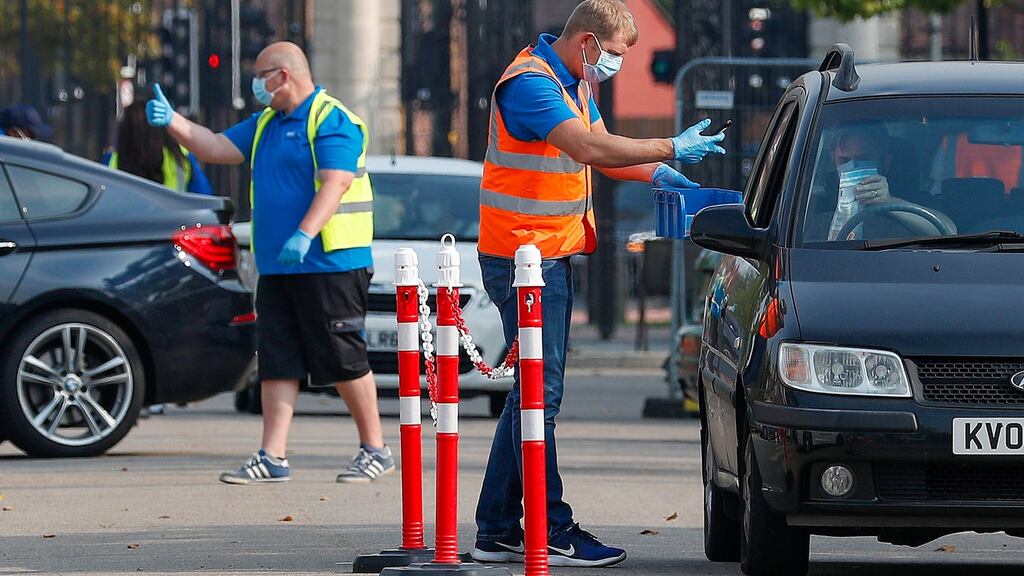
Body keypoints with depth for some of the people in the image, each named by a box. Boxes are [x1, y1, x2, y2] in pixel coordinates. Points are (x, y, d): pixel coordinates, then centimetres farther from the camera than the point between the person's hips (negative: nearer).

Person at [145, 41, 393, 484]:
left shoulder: (331, 121, -10)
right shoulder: (266, 124, 19)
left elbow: (334, 183, -20)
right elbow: (215, 148, 19)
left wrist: (305, 235, -31)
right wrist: (172, 122, 5)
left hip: (330, 264, -9)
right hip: (276, 267, 9)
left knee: (345, 361, -3)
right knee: (277, 363, 3)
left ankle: (375, 450, 6)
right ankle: (273, 457, 2)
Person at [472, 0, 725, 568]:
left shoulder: (573, 83, 16)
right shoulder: (529, 83, -17)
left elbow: (600, 149, 21)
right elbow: (591, 148, -27)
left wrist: (656, 173, 3)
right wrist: (672, 149, -22)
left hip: (553, 255, 10)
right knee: (538, 394, -9)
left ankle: (496, 531, 13)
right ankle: (552, 534, -9)